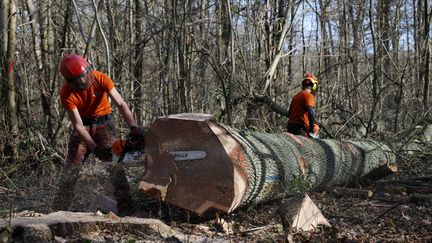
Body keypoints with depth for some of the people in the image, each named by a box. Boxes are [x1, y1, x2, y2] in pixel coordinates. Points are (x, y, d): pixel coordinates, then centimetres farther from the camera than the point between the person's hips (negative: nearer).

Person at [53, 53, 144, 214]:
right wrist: (95, 148, -32)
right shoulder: (67, 93, -23)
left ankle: (125, 205, -10)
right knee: (72, 164, -3)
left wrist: (134, 127, -39)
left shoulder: (100, 79, -24)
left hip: (103, 121, 0)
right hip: (83, 124, 0)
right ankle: (60, 207, 5)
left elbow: (120, 104, -26)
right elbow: (78, 126, -23)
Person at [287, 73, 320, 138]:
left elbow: (289, 113, 21)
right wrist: (312, 130, -12)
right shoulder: (309, 95, -3)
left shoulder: (296, 96, 19)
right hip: (300, 129, -8)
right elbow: (311, 112, -17)